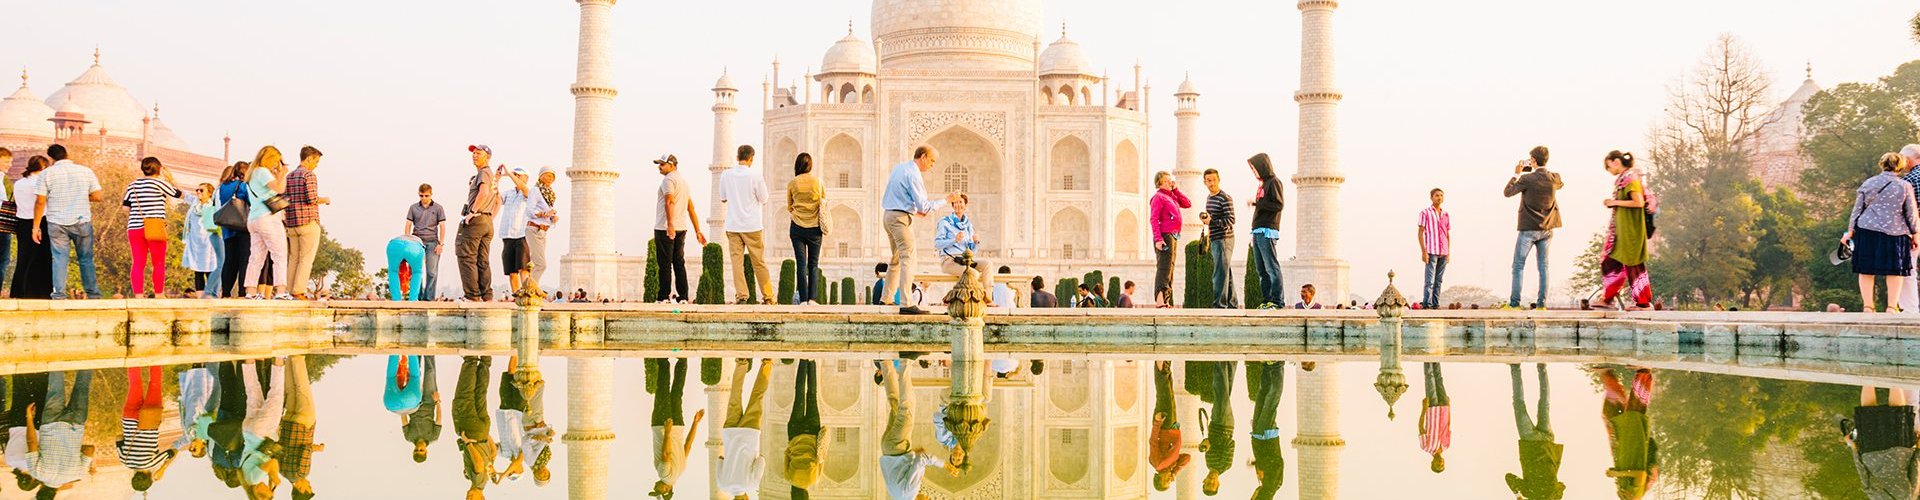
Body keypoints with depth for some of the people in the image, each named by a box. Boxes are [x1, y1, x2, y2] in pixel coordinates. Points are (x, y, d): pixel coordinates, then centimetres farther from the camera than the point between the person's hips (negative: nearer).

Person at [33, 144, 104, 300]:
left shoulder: (47, 173, -1)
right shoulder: (86, 171, 2)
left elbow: (40, 201, -4)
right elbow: (97, 196, 0)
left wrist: (36, 226, 1)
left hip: (56, 223, -1)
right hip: (82, 221, 1)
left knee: (59, 259, 2)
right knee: (86, 259, 9)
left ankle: (59, 295, -1)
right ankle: (93, 294, 11)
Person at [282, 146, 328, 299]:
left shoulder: (289, 176, 15)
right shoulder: (309, 175, -8)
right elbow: (312, 199, -16)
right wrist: (325, 200, 1)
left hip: (291, 223, 7)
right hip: (309, 222, -7)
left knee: (293, 259, 11)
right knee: (306, 259, -4)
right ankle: (299, 292, -9)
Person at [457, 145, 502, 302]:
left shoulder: (484, 173, -7)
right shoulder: (493, 175, 23)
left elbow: (484, 192, -26)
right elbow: (498, 201, 31)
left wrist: (472, 212, -22)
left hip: (475, 220, -9)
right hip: (488, 223, 9)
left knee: (467, 259, -8)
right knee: (483, 261, 8)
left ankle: (472, 296, -13)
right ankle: (486, 297, 5)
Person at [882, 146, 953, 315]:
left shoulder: (898, 168, 15)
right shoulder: (913, 175, -14)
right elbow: (924, 206, -17)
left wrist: (914, 210, 19)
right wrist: (946, 200, -9)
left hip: (888, 215, 10)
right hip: (902, 218, -10)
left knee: (896, 258, 19)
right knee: (908, 258, -12)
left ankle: (886, 297, 23)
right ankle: (906, 304, -19)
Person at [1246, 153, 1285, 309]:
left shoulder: (1274, 181, -4)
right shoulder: (1263, 183, 21)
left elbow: (1279, 205, -14)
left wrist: (1257, 203, -15)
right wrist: (1255, 234, 16)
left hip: (1267, 232, -9)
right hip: (1258, 232, 9)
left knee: (1271, 267, -9)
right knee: (1261, 269, 7)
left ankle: (1278, 301, -8)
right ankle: (1266, 300, 9)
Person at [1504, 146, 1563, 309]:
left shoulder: (1527, 179, -15)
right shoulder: (1554, 179, -1)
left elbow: (1508, 192, -4)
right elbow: (1561, 184, 24)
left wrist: (1516, 174, 5)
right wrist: (1543, 171, 20)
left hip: (1528, 228, -4)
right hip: (1547, 229, 5)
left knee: (1518, 265, 1)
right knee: (1543, 265, 7)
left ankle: (1514, 302, -1)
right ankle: (1542, 302, 4)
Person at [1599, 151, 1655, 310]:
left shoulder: (1631, 179, -14)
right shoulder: (1622, 179, 14)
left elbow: (1639, 202, -22)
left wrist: (1616, 202, -16)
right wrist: (1612, 203, 8)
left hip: (1630, 229, -10)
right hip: (1621, 228, 10)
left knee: (1633, 264, -4)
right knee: (1610, 262, 9)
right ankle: (1606, 297, 13)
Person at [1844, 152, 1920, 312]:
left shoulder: (1868, 183, 4)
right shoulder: (1905, 186, -2)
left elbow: (1857, 209, 7)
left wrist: (1850, 231, 12)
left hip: (1867, 232, 2)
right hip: (1894, 233, -2)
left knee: (1866, 270, 7)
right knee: (1895, 271, 8)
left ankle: (1867, 306, 7)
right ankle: (1892, 307, 6)